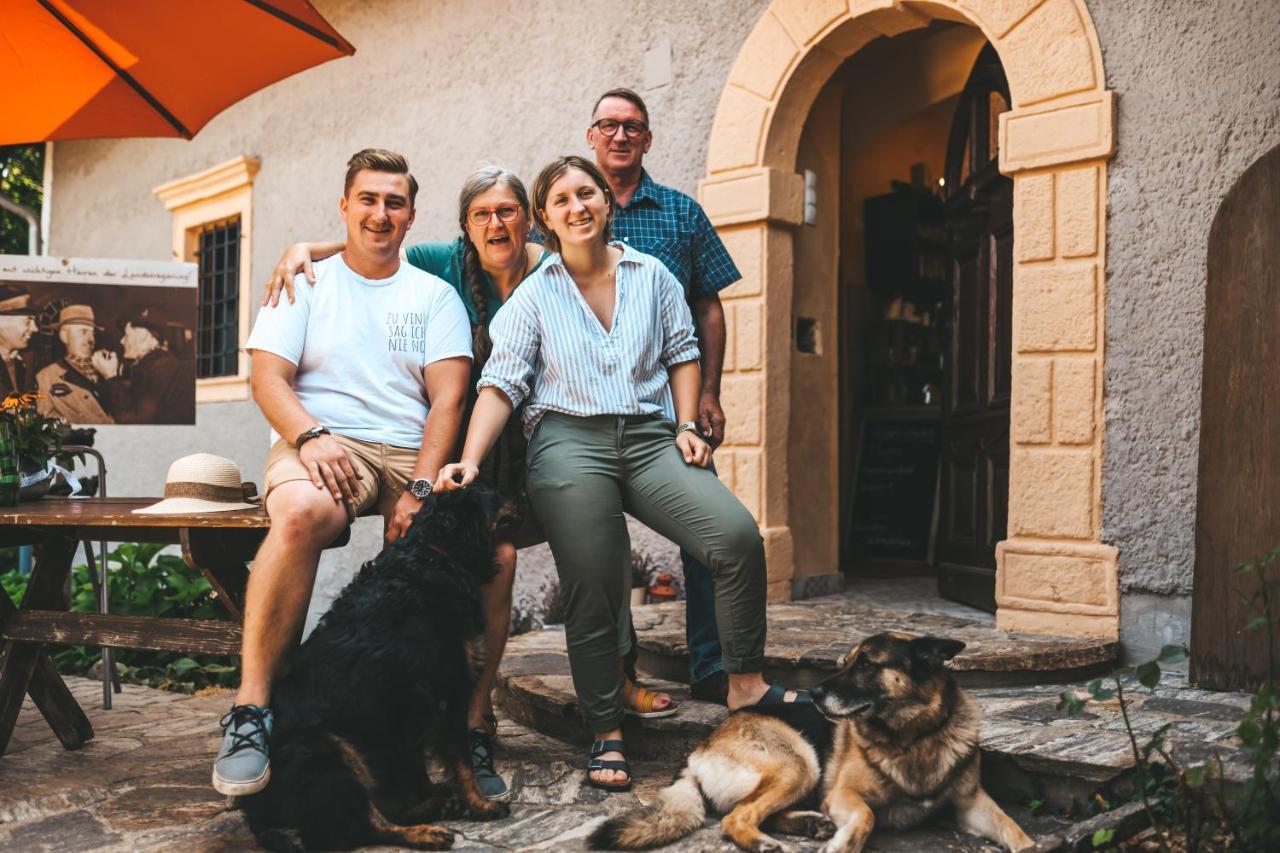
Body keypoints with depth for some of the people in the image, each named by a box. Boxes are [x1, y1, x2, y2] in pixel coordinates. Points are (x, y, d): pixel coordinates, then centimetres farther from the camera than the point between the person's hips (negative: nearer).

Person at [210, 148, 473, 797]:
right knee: (301, 512, -38)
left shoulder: (434, 295, 16)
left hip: (413, 453, 1)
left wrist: (420, 489, -13)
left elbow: (448, 398, 3)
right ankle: (250, 711, -30)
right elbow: (267, 378, 3)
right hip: (321, 445, -1)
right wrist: (311, 435, -19)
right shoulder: (305, 284, 16)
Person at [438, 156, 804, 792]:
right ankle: (607, 737, 10)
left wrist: (687, 424, 5)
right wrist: (471, 461, -11)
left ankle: (745, 686, -1)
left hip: (649, 436, 2)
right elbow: (501, 384, 2)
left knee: (738, 536, -17)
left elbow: (682, 352, 19)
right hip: (569, 441, -2)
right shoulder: (533, 295, 9)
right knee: (592, 594, -6)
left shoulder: (651, 275, 15)